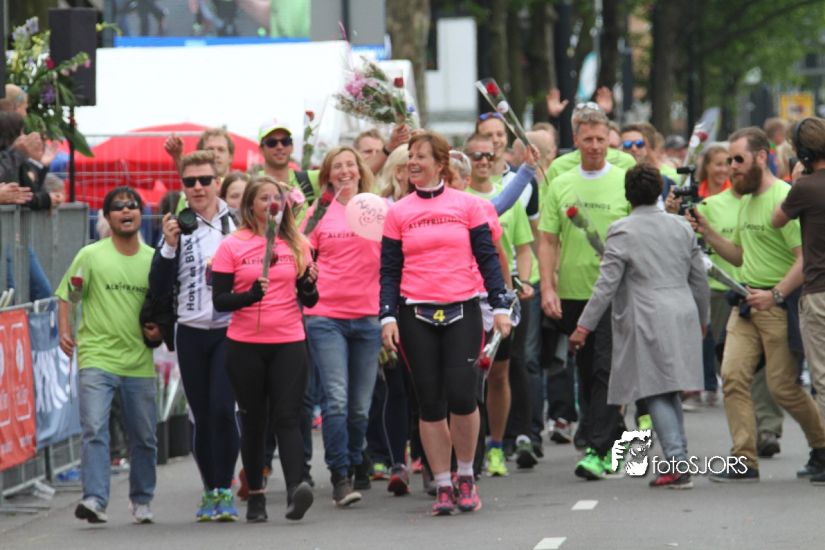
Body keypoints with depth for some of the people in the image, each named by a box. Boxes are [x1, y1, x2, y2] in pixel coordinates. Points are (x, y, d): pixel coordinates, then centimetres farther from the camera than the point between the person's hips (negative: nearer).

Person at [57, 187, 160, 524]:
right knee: (94, 430, -17)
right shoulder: (91, 256, -1)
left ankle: (141, 502, 27)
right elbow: (66, 296, 3)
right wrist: (64, 332, -11)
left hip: (139, 362, 3)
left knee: (144, 438, 10)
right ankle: (94, 500, -21)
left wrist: (160, 329, 1)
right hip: (97, 359, -3)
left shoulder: (154, 259, 7)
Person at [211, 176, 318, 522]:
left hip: (289, 343, 1)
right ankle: (255, 495, 13)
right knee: (253, 420, 6)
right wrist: (250, 295, -21)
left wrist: (308, 285, -12)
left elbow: (309, 300, 10)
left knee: (287, 416, -11)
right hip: (245, 346, -1)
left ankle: (296, 487, -24)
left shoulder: (296, 244, 8)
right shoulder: (231, 247, 1)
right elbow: (219, 300, -3)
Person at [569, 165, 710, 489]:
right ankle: (678, 460, 14)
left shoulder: (622, 231, -7)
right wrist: (702, 319, 30)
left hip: (647, 322, -6)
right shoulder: (682, 227, 11)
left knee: (657, 394, -4)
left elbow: (606, 284, -10)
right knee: (669, 392, 14)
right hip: (682, 317, 6)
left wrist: (584, 326, -6)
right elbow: (699, 280, 17)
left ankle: (678, 463, -13)